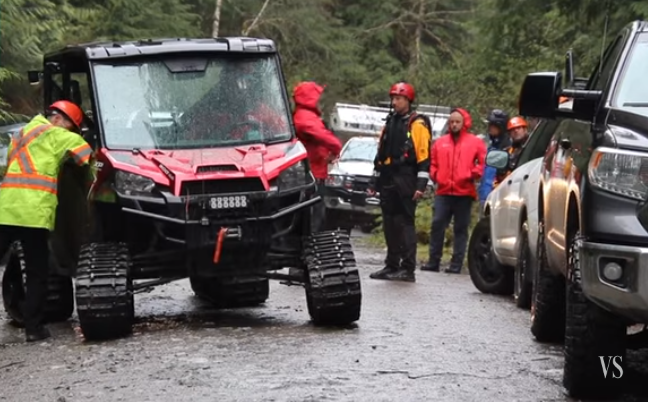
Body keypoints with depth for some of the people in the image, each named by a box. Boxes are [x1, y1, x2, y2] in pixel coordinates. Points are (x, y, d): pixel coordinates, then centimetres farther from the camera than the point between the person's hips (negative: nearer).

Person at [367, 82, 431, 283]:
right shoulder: (390, 123, 18)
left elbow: (424, 157, -10)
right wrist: (375, 181, 19)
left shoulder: (417, 125, -4)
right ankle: (392, 266, 15)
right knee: (390, 225, 9)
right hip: (388, 181, 7)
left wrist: (421, 184, -16)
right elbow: (380, 155, 22)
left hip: (405, 183, -7)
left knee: (405, 224, -8)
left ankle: (408, 269, -7)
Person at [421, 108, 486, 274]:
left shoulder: (475, 142, 5)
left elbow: (483, 162, 2)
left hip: (464, 193, -3)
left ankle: (456, 264, 2)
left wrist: (473, 174, -9)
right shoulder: (440, 142, 16)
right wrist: (435, 176, 5)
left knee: (461, 228, 1)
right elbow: (433, 163, 21)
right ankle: (433, 261, 2)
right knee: (437, 224, -3)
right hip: (443, 192, 3)